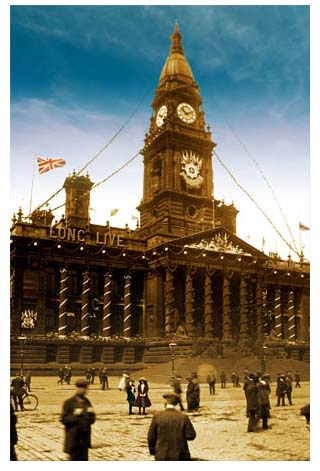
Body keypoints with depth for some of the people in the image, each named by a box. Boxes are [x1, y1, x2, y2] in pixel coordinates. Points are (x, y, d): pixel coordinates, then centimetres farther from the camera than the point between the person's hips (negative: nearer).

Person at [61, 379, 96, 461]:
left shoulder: (87, 402, 9)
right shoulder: (69, 402, -6)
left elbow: (92, 420, 11)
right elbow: (64, 419, -9)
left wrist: (91, 413, -8)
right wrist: (75, 415, -20)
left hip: (85, 438, 5)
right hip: (73, 438, -5)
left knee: (84, 460, 9)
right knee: (74, 459, 1)